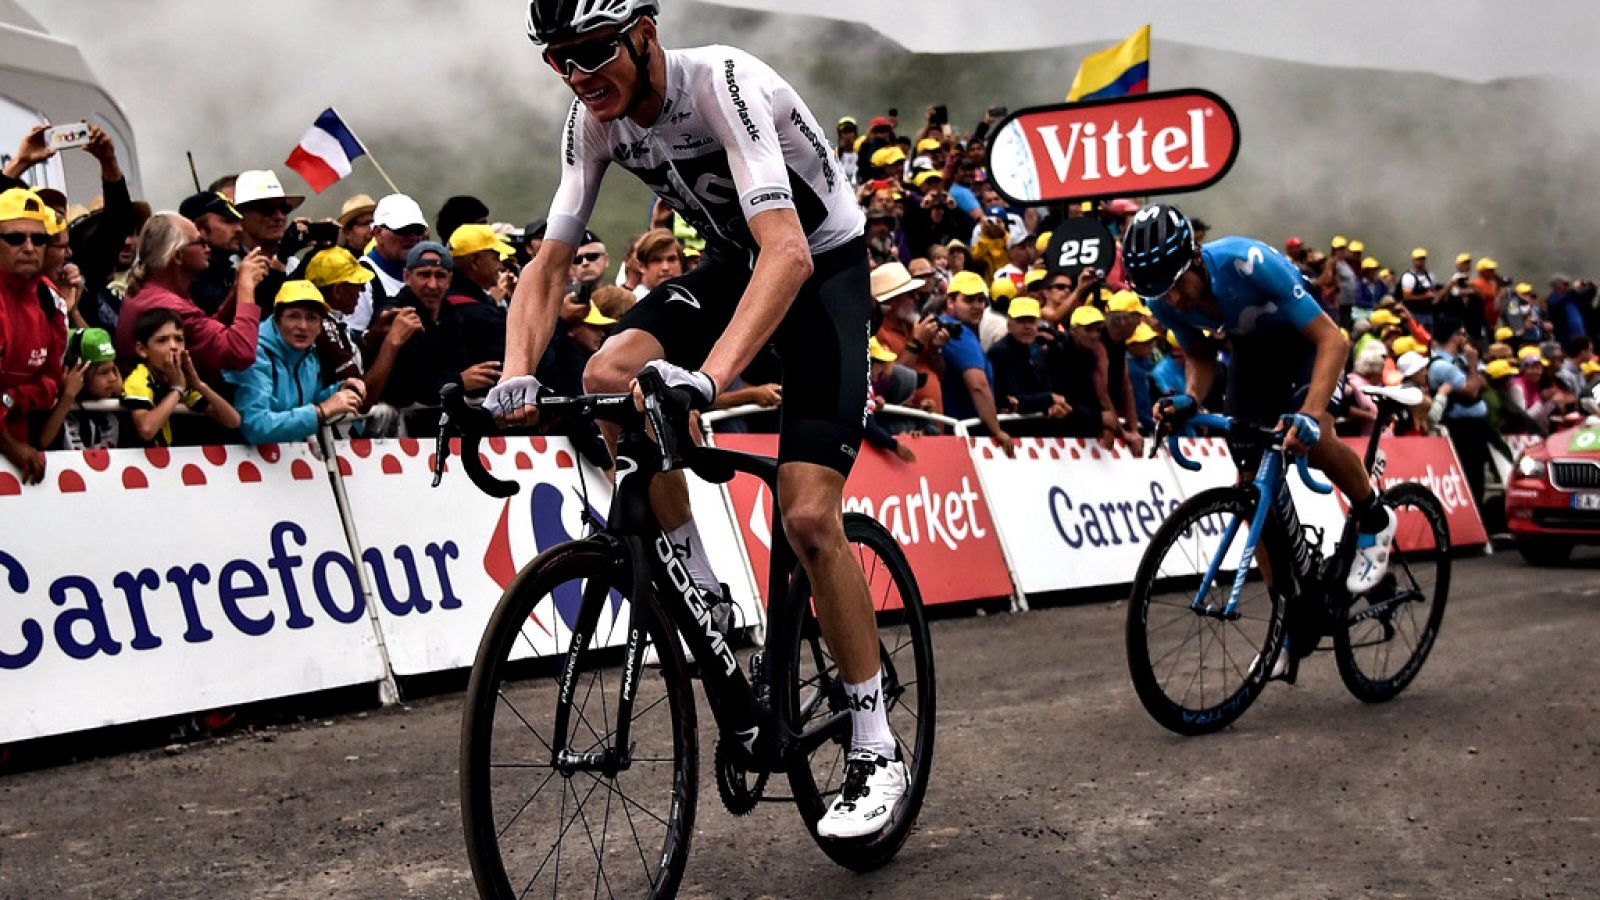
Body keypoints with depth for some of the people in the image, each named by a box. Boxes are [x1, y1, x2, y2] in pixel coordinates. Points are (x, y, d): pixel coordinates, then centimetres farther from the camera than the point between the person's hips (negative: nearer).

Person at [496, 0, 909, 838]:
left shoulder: (722, 83, -31)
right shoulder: (593, 120, -11)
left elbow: (787, 251, -43)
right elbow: (548, 265, -8)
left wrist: (707, 376, -56)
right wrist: (517, 376, -27)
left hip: (823, 264, -6)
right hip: (731, 262, 6)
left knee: (807, 517, -17)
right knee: (608, 377, -23)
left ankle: (877, 750, -1)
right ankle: (697, 588, -4)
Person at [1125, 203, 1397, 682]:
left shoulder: (1249, 263, -39)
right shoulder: (1165, 300, -22)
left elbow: (1332, 339, -38)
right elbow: (1200, 355, -2)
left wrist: (1309, 415, -51)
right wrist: (1190, 398, -24)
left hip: (1304, 339, -5)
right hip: (1250, 350, 5)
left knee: (1313, 438, -34)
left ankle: (1374, 520, -2)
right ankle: (1293, 623, 10)